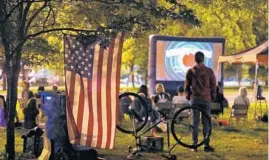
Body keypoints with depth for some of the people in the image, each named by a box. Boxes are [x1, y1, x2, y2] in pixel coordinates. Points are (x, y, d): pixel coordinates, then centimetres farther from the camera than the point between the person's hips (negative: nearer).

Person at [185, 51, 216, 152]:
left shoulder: (190, 71, -1)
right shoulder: (209, 71, -3)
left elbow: (187, 85, 4)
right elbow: (213, 84, 2)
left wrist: (188, 96, 18)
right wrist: (212, 95, 16)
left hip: (195, 98, 1)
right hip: (206, 99, -1)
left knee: (195, 122, 5)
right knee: (206, 122, 3)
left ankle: (194, 145, 5)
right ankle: (206, 145, 2)